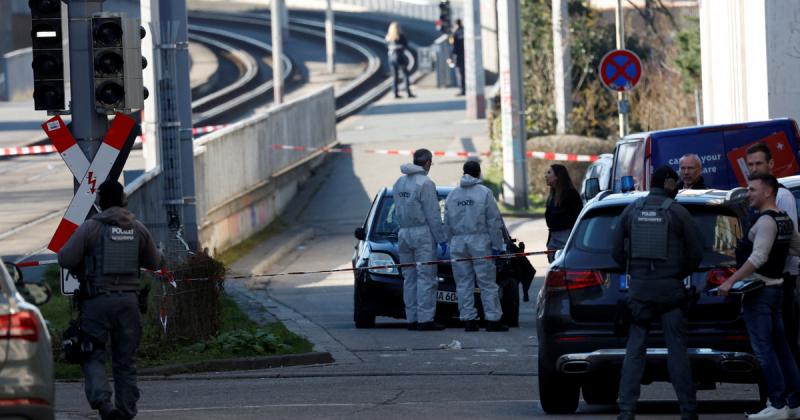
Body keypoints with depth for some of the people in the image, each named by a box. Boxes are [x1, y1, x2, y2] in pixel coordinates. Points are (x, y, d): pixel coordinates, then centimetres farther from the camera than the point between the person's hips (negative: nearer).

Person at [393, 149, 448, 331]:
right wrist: (442, 239, -8)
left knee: (410, 278, 10)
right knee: (426, 277, -6)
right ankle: (425, 319, -10)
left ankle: (412, 318, 10)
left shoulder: (399, 184, 12)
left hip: (404, 234, 7)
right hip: (423, 234, -7)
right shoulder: (425, 184, -12)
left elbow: (398, 211, 14)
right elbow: (433, 215, -12)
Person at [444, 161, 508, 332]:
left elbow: (447, 224, 11)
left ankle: (468, 319, 5)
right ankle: (492, 319, -2)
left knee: (464, 284, 6)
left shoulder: (452, 195, 8)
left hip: (458, 243, 4)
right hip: (480, 242, -4)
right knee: (487, 284, 0)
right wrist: (497, 245, -3)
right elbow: (494, 222, -7)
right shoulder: (484, 193, -6)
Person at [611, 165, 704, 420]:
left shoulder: (631, 211, 5)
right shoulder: (678, 213, -3)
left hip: (638, 287, 2)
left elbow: (617, 251, 7)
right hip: (670, 288, -2)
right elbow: (695, 253, -2)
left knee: (635, 349, 3)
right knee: (677, 349, 2)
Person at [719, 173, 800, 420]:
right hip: (776, 287, 9)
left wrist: (731, 281, -27)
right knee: (779, 347, 12)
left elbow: (757, 258, -26)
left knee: (763, 349, -7)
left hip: (758, 291, -9)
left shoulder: (765, 222, -17)